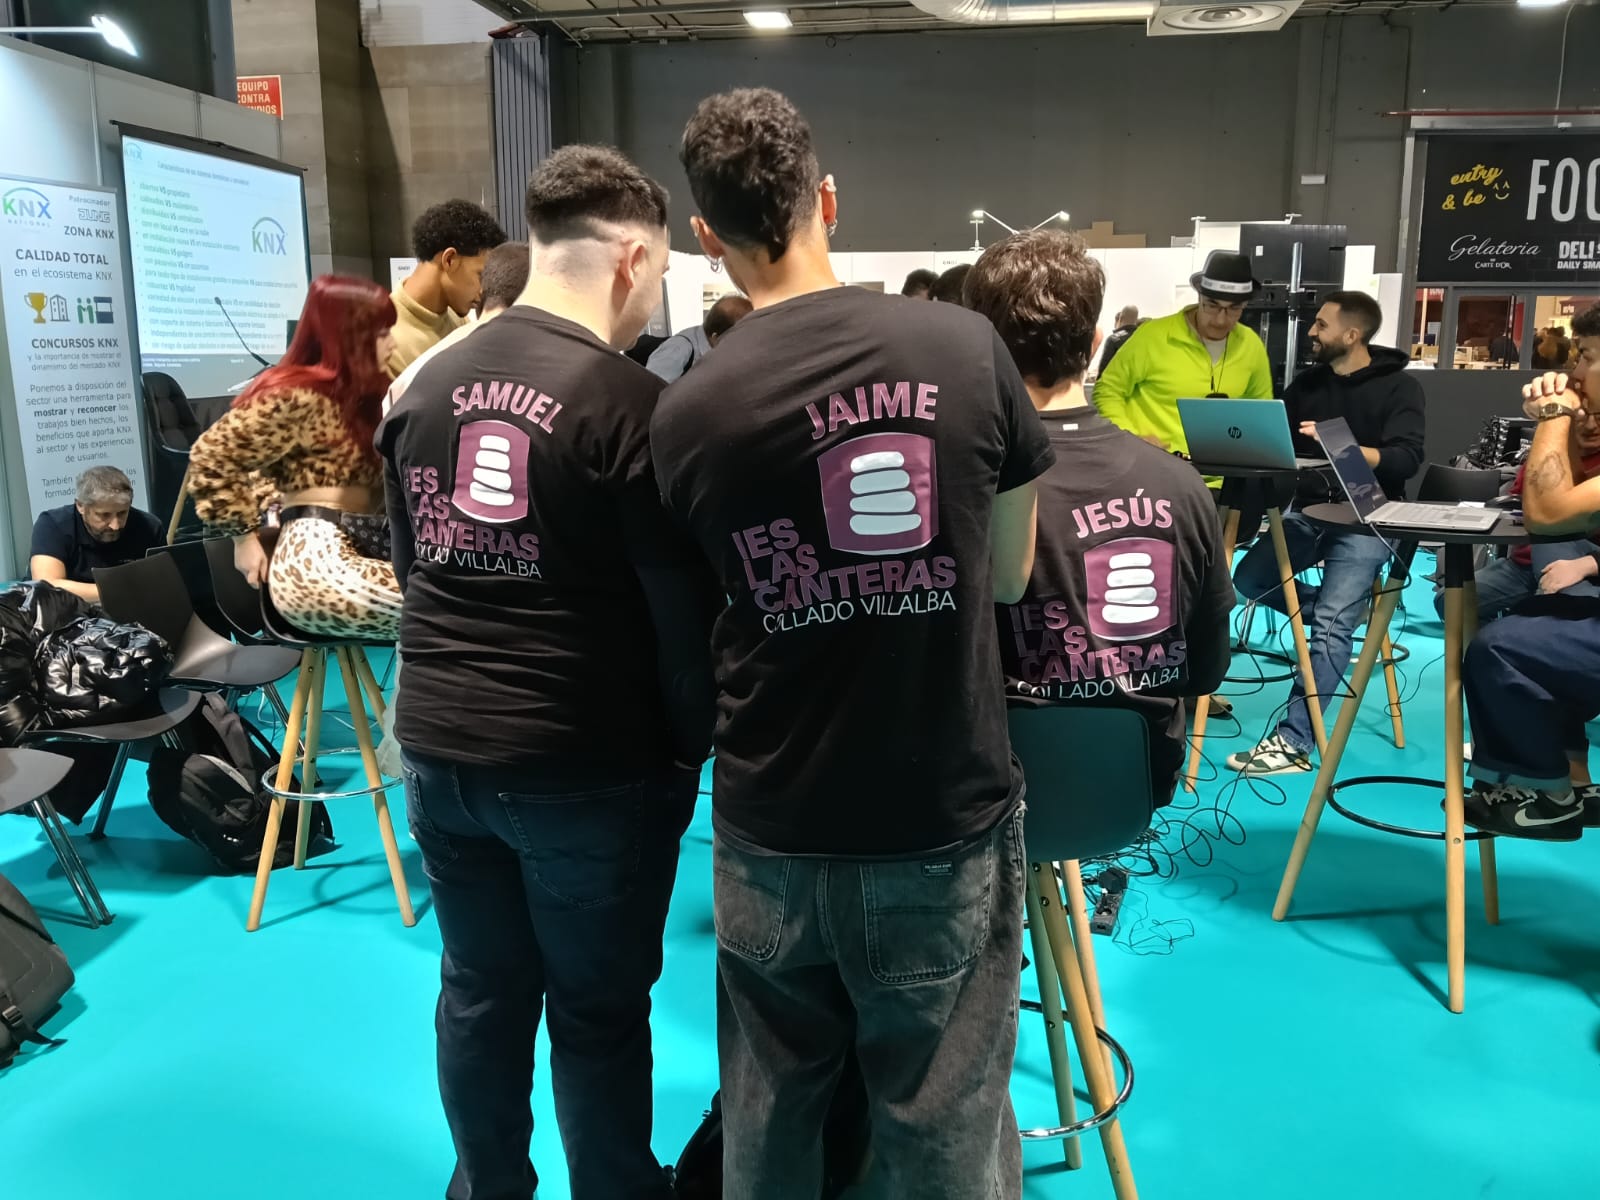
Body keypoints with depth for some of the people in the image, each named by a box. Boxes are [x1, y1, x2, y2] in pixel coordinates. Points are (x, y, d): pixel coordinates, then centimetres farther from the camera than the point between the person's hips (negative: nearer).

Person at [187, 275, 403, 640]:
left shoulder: (358, 395, 22)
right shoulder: (299, 396, -7)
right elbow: (211, 456, -10)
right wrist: (244, 536, -5)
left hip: (358, 551, 9)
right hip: (315, 563, -9)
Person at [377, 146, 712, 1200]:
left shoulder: (429, 384, 3)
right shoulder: (628, 402, -17)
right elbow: (685, 605, -15)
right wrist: (692, 749, 1)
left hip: (440, 745, 6)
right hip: (587, 763, -6)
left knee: (481, 991, 20)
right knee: (598, 1010, 11)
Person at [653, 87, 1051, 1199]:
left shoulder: (687, 412, -10)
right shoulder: (967, 346, -9)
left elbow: (708, 621, 4)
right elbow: (1010, 577, 2)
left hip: (775, 831, 1)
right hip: (948, 820, 0)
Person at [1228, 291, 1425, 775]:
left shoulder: (1399, 388, -5)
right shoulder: (1307, 383, 13)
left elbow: (1405, 460, -16)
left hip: (1365, 521, -6)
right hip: (1308, 512, 6)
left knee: (1331, 626, -19)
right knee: (1248, 578, -8)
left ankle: (1293, 744, -18)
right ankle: (1347, 611, 11)